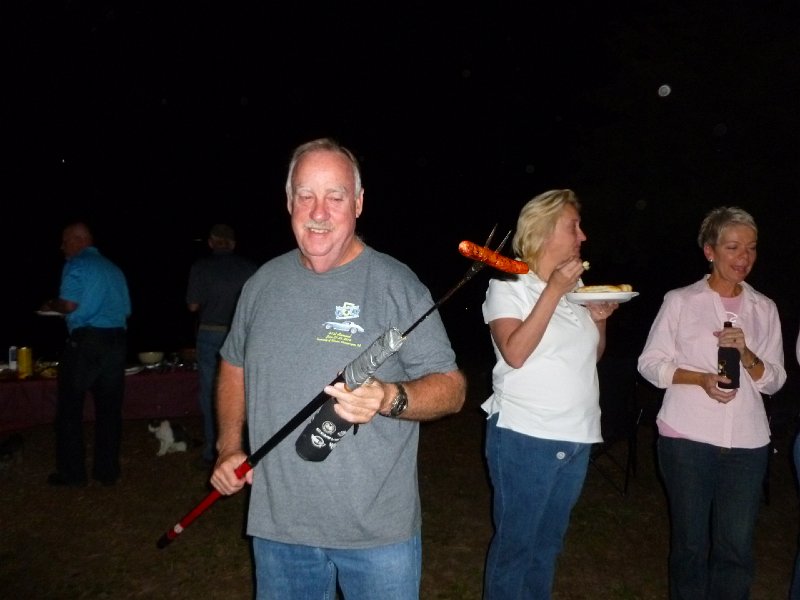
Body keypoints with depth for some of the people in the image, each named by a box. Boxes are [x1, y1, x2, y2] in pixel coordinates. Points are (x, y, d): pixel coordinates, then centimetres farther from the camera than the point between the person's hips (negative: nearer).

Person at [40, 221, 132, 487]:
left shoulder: (76, 265, -4)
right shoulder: (114, 268, 17)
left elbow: (69, 305, -14)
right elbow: (126, 310, 18)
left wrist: (51, 306, 6)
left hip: (85, 341, -6)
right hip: (117, 340, 6)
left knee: (70, 409, 5)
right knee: (109, 409, 9)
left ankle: (72, 473, 9)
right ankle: (108, 471, 14)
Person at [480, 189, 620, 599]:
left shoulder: (575, 284, 11)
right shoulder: (509, 285, -7)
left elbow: (593, 355, 19)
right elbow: (514, 353, -22)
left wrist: (599, 318, 0)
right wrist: (554, 290, -20)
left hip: (577, 439, 6)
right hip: (524, 438, -6)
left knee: (549, 542, 18)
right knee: (515, 542, 6)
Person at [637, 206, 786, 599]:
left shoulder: (765, 309, 9)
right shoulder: (680, 301, 0)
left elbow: (774, 380, 8)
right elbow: (649, 363, -1)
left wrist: (746, 355, -12)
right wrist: (701, 378, -16)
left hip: (747, 443, 3)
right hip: (687, 438, -2)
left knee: (736, 546, 5)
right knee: (689, 541, 8)